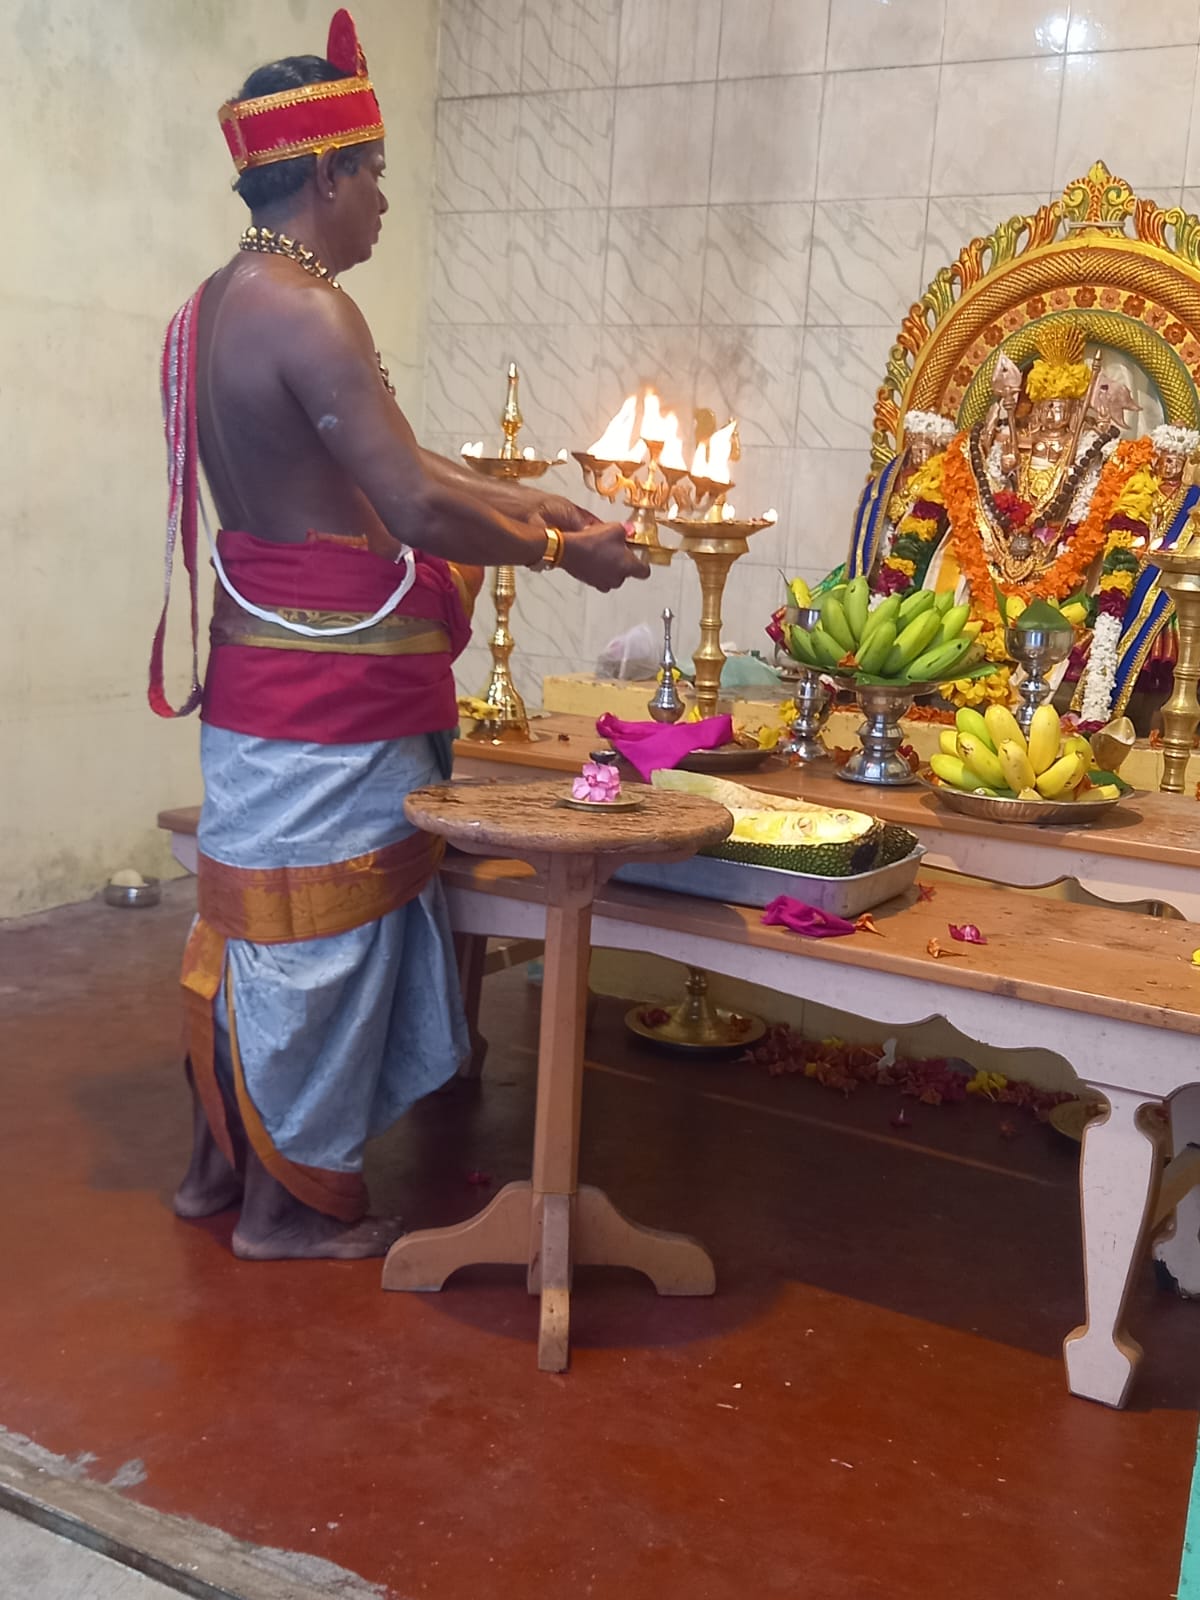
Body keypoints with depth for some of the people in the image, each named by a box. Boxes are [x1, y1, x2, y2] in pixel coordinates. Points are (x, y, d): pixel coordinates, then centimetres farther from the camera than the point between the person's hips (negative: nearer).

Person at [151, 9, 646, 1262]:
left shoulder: (224, 302, 12)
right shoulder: (307, 313, -19)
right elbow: (417, 509, -24)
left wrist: (530, 503, 16)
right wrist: (561, 550, -9)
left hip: (259, 669, 10)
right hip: (325, 694, -10)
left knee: (250, 922, 18)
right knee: (311, 938, 3)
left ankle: (219, 1163, 33)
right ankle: (289, 1203, 20)